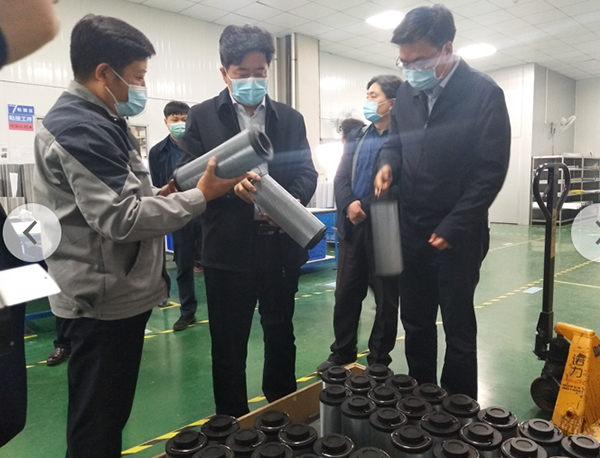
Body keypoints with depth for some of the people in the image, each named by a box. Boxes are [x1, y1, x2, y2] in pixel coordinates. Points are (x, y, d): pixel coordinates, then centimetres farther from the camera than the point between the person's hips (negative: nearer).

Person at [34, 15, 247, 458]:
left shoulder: (96, 121, 15)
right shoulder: (80, 127, -18)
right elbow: (120, 219, -24)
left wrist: (156, 196, 5)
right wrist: (200, 196, -20)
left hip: (118, 293, 10)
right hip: (106, 299, -10)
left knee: (109, 414, 22)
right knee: (96, 421, 6)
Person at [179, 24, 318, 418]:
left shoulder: (291, 119, 10)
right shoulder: (202, 117, 4)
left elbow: (307, 173, 3)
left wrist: (291, 202, -18)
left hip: (281, 247, 3)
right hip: (228, 250, -2)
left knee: (281, 338, 17)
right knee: (228, 346, 10)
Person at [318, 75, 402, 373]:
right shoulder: (355, 136, 14)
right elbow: (341, 178, 6)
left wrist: (365, 208, -15)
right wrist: (349, 205, -12)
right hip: (352, 227, 6)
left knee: (385, 299, 9)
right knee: (345, 295, 12)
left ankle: (379, 361, 24)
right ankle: (342, 354, 29)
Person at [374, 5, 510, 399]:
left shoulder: (484, 93, -10)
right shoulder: (407, 92, 6)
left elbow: (492, 169, -12)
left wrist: (453, 227, -15)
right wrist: (389, 163, -6)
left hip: (456, 235, -5)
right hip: (411, 231, 5)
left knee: (458, 327, 10)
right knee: (415, 322, 15)